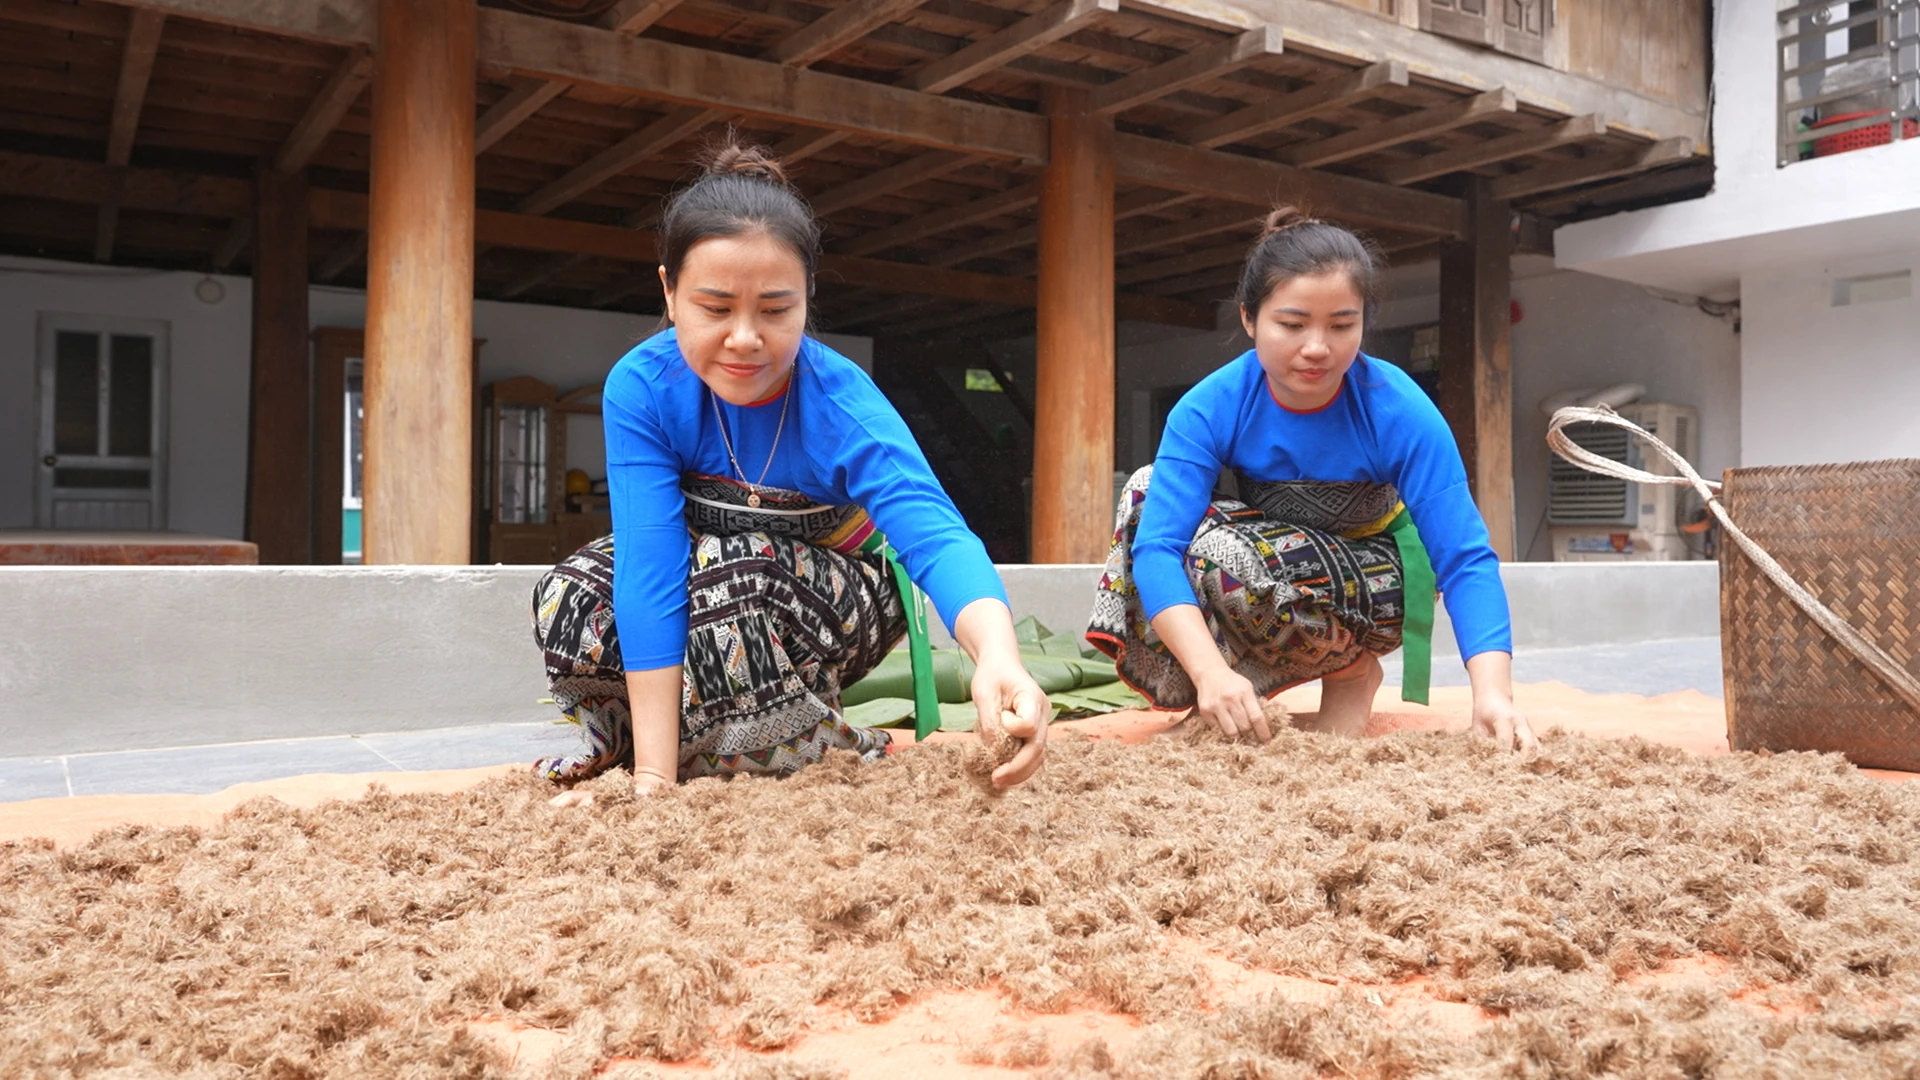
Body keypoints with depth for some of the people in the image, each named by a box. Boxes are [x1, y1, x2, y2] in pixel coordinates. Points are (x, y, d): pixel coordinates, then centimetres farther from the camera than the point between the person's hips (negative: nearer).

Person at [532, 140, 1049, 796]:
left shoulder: (843, 405, -33)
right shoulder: (640, 390, -26)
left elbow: (932, 533, -47)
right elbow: (649, 569, -32)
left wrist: (998, 656, -70)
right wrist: (653, 776, -36)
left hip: (840, 602, -2)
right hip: (704, 574, 3)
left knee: (733, 572, -35)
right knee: (571, 600, -24)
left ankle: (821, 753, -11)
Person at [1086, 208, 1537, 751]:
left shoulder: (1403, 414, -27)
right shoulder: (1209, 409, -24)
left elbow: (1464, 560, -29)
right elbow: (1156, 548, -35)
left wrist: (1493, 691, -45)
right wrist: (1210, 669, -51)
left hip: (1371, 584, -3)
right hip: (1269, 550, 3)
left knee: (1224, 554, -31)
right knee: (1147, 489, -17)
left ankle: (1350, 669, -3)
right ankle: (1198, 697, -7)